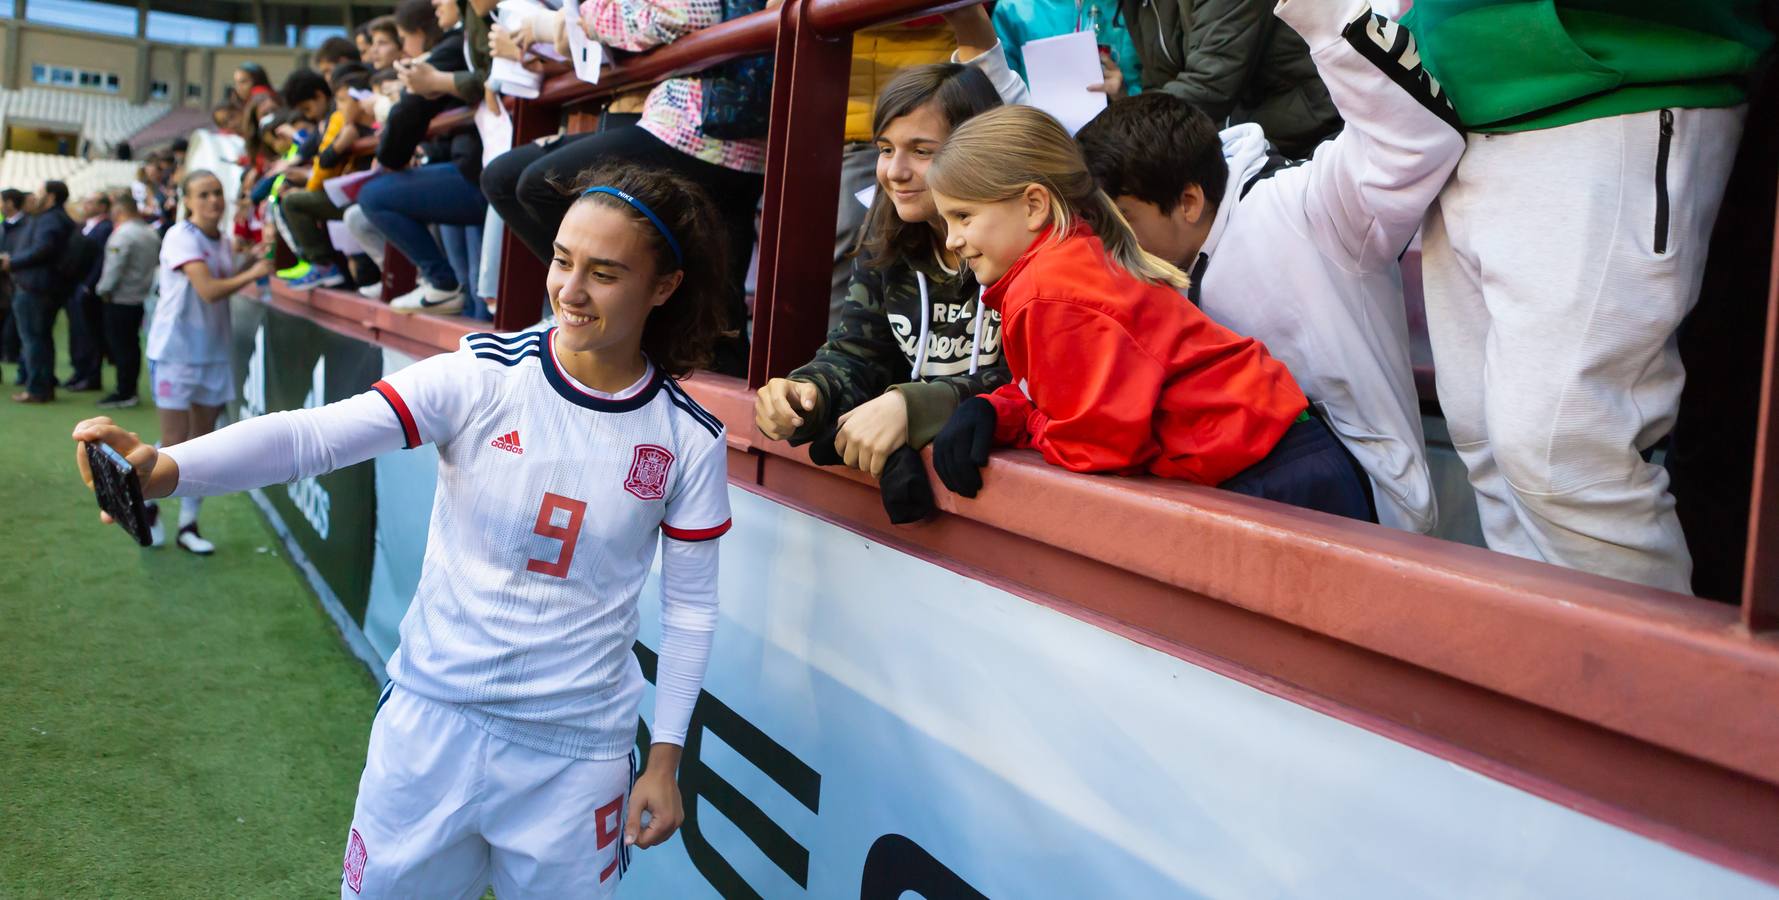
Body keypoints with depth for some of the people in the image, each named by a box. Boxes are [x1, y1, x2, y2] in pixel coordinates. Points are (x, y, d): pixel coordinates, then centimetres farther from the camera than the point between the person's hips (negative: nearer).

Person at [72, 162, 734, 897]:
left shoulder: (689, 439, -8)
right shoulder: (482, 378, -11)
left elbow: (691, 604, 0)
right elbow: (317, 433, -23)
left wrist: (666, 758, 0)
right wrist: (164, 468, -39)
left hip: (576, 754, 0)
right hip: (432, 721, 1)